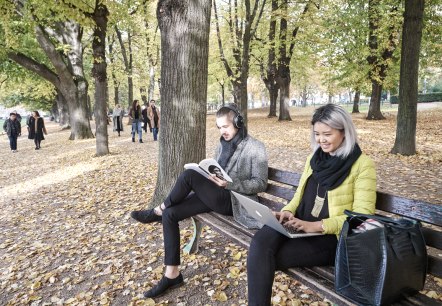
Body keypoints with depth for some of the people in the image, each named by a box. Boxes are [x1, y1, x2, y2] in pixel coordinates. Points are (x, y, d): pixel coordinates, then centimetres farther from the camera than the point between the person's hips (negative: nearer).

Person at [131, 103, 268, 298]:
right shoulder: (222, 145, 14)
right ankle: (172, 274, -2)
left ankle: (158, 211, -1)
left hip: (234, 201, -7)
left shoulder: (256, 148, -7)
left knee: (188, 175, -28)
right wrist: (207, 175, -4)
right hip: (215, 196, 7)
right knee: (170, 214, -12)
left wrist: (230, 184, -23)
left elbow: (261, 184, -10)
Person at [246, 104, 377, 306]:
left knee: (266, 258, -26)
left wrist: (317, 225, -22)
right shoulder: (314, 158, 14)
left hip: (332, 237, -5)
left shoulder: (362, 165, -4)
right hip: (299, 227, 5)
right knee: (260, 241, -28)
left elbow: (362, 215, -11)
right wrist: (287, 212, -4)